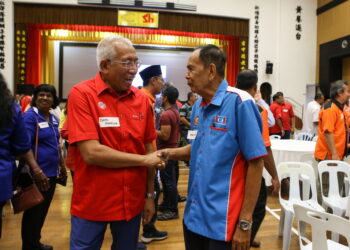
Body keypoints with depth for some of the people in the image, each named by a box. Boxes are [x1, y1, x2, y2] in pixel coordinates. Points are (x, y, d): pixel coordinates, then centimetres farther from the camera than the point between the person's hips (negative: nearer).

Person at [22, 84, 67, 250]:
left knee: (43, 210, 18)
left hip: (51, 171, 8)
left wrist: (62, 165, 20)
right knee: (33, 212, 6)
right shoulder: (30, 116, -12)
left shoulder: (53, 118, 10)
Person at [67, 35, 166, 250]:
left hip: (132, 202, 4)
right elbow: (91, 153, -21)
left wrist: (150, 195, 7)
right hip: (92, 204, -4)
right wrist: (144, 160, -13)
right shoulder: (82, 94, -13)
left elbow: (148, 148, 6)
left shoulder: (141, 98, 0)